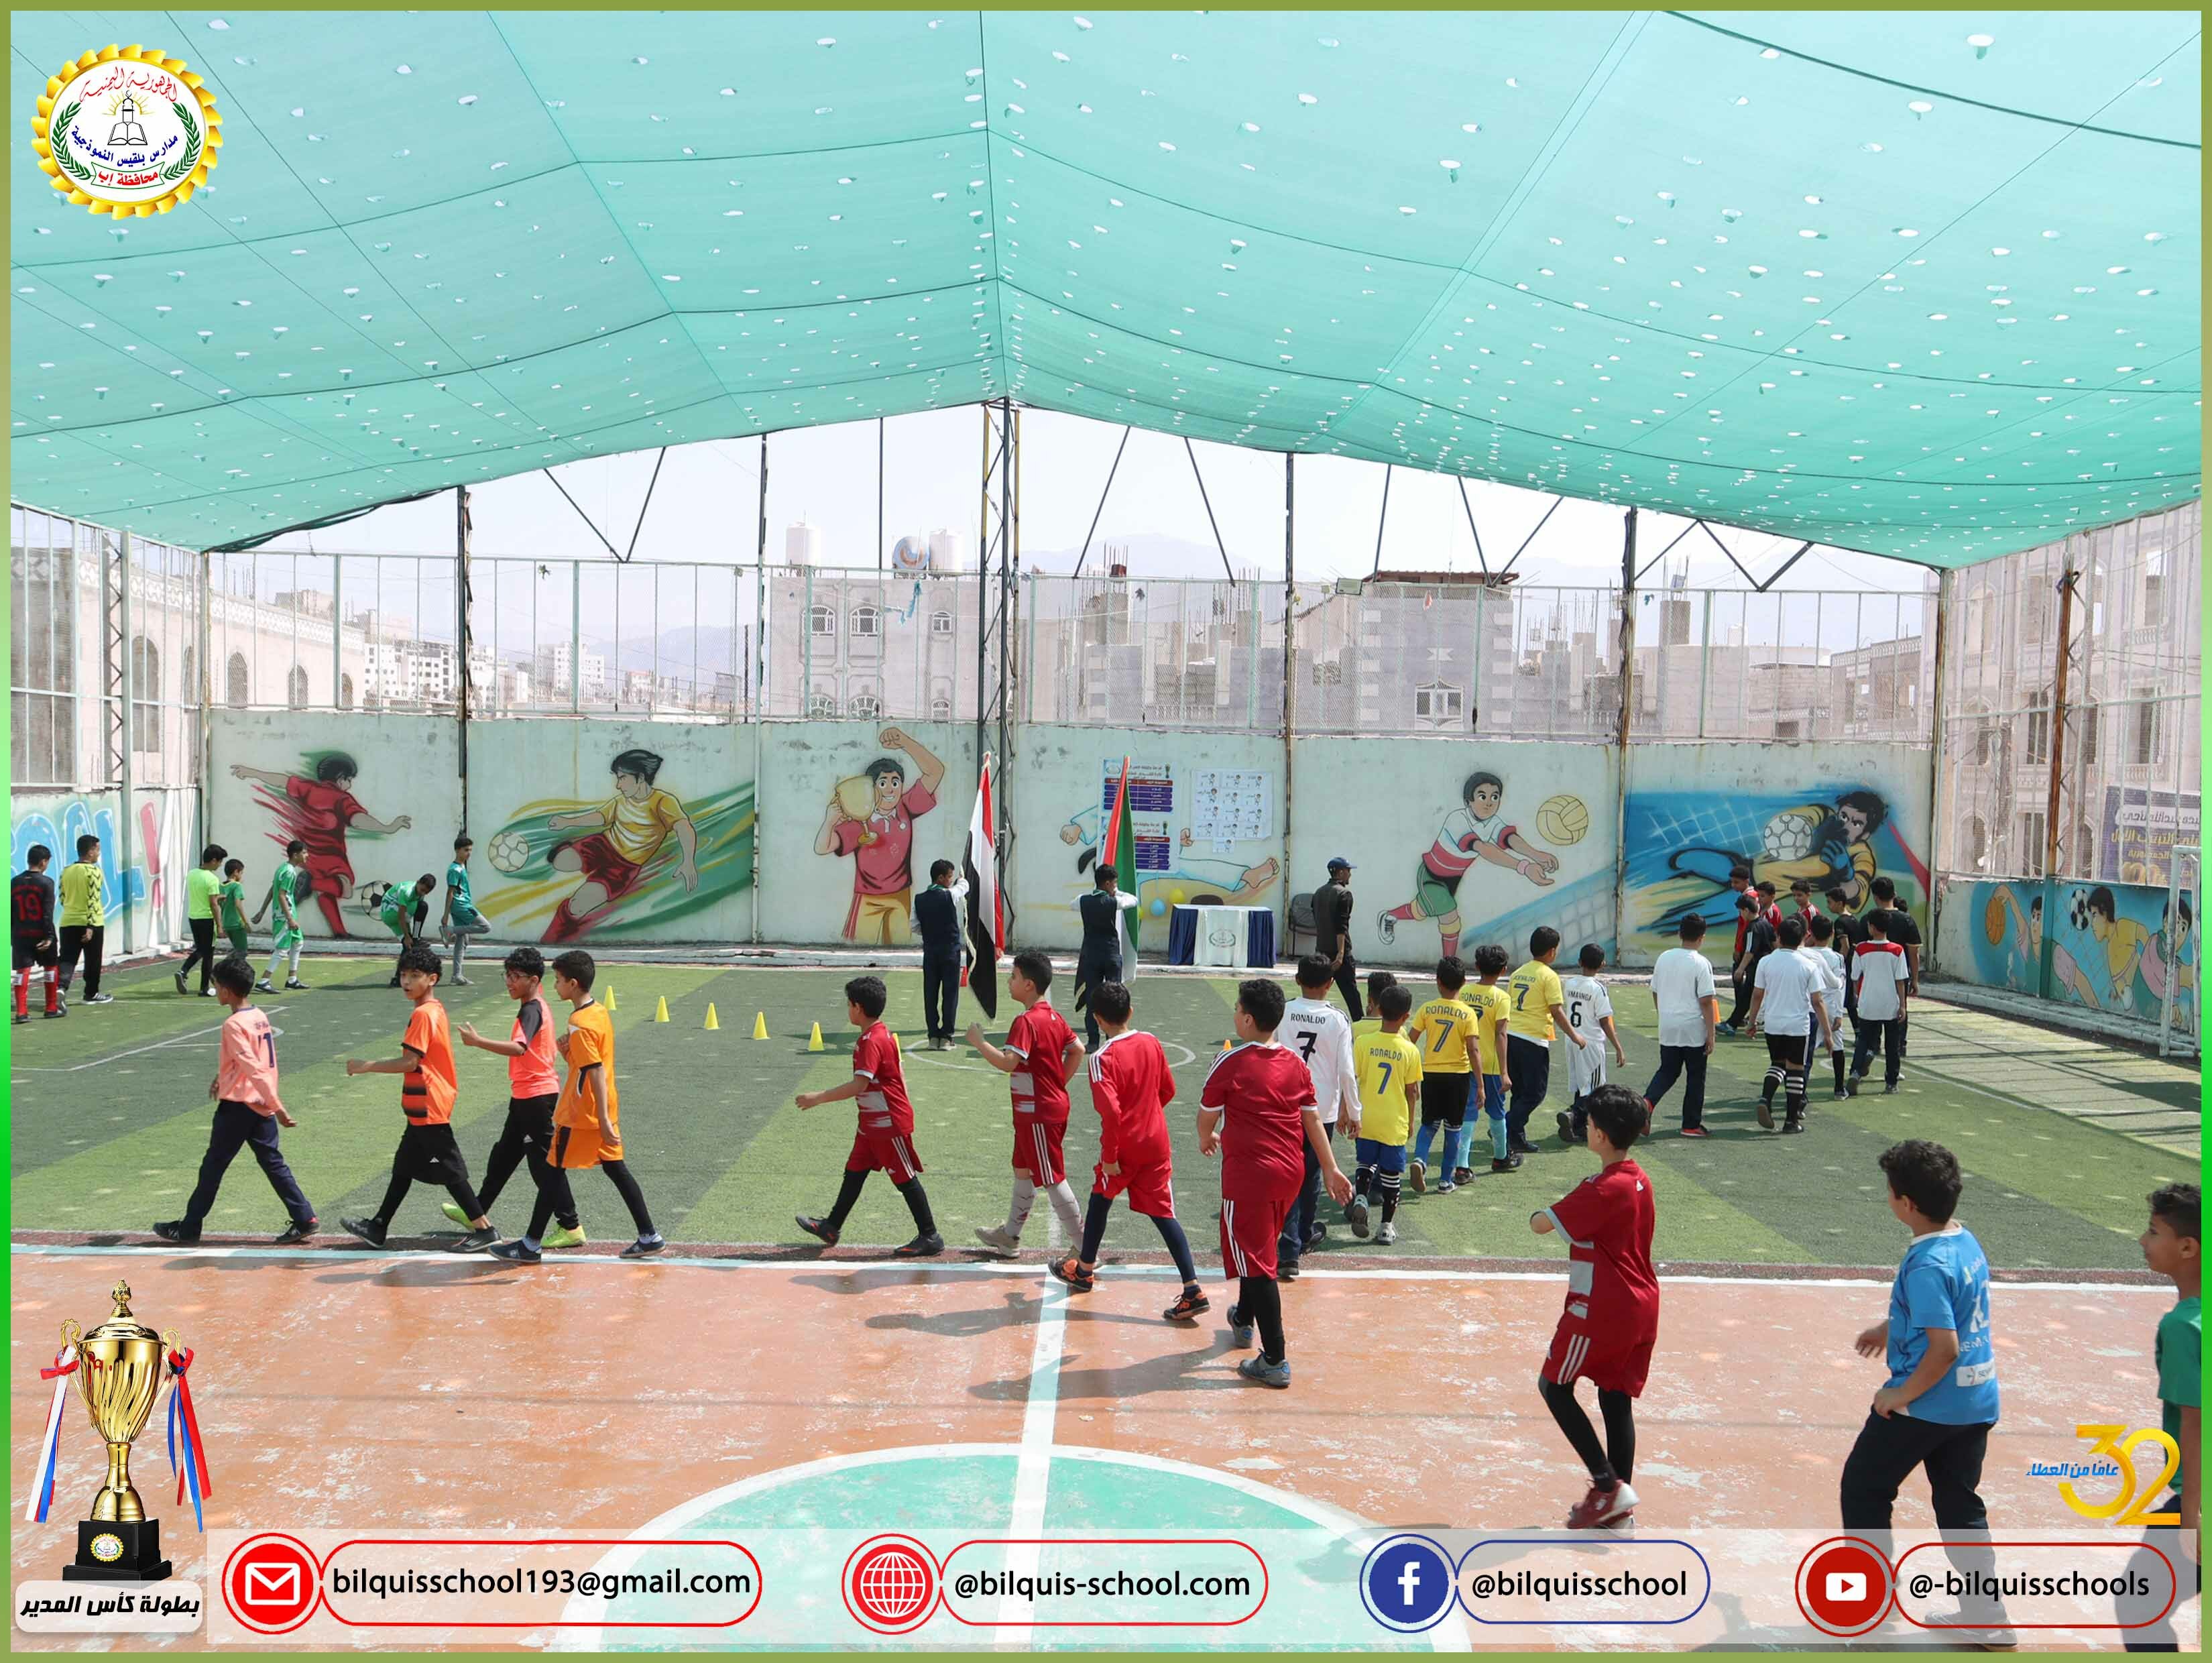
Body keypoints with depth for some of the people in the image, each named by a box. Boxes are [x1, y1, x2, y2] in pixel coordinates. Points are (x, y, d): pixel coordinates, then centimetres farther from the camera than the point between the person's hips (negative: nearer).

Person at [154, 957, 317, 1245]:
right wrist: (222, 1076, 23)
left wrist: (278, 1107, -24)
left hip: (237, 1106, -8)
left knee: (213, 1167, 6)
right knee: (273, 1163, 8)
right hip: (261, 1105, 8)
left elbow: (255, 1070, -22)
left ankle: (188, 1228, 17)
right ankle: (304, 1219, 3)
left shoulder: (234, 1024, -18)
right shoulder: (260, 1016, 8)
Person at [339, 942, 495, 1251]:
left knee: (449, 1169, -4)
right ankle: (378, 1227, 28)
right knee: (404, 1166, 17)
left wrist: (365, 1067, -15)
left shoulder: (423, 1014, -18)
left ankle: (483, 1229, 1)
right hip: (425, 1108, 10)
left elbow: (409, 1062, -22)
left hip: (429, 1109, -10)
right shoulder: (435, 1010, 11)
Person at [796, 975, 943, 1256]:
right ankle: (832, 1226, 28)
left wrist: (818, 1098, -25)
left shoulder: (872, 1041, -22)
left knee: (905, 1178, -1)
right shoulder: (884, 1034, 10)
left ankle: (930, 1237, 7)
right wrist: (902, 1106, 25)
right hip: (873, 1122, 10)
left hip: (889, 1124, -10)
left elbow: (859, 1085, -29)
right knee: (855, 1171, 16)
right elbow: (900, 1075, 18)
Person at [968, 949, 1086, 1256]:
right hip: (1053, 1104, 10)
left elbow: (1008, 1063, -32)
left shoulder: (1026, 1022, -22)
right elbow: (1078, 1050, 14)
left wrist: (979, 1042, -21)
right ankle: (1010, 1236, 34)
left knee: (1052, 1180, -2)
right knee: (1023, 1171, 21)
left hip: (1038, 1113, -10)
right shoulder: (1054, 1017, 7)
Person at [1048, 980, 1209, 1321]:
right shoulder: (1151, 1043, 1)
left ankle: (1084, 1270, 38)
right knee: (1163, 1213, 4)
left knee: (1100, 1201, 19)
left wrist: (1109, 1157, -16)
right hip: (1157, 1144, 5)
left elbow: (1111, 1111, -25)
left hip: (1124, 1146, -4)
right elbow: (1168, 1091, 11)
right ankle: (1193, 1291, -5)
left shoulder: (1103, 1058, -17)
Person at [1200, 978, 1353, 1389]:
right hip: (1290, 1172, 7)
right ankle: (1244, 1321, 47)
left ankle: (1275, 1362, 0)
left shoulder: (1231, 1064, -14)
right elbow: (1313, 1119, 6)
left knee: (1256, 1264, 0)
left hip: (1248, 1175, -7)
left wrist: (1207, 1138, 19)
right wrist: (1331, 1170, 13)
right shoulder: (1295, 1063, 2)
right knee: (1260, 1249, 26)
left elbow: (1207, 1114, -4)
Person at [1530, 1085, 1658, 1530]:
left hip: (1600, 1310, -8)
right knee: (1617, 1399, 13)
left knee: (1554, 1387, 7)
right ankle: (1619, 1507, 17)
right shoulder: (1639, 1180, 6)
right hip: (1641, 1308, 8)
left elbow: (1542, 1225, -18)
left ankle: (1608, 1484, 1)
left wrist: (1538, 1215, 2)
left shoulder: (1603, 1189, -21)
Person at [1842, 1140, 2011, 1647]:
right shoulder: (1966, 1241, 3)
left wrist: (1902, 1395, -16)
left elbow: (1944, 1347, -28)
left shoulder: (1927, 1265, -25)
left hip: (1927, 1402, -8)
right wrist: (1890, 1328, 28)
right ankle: (1986, 1616, 23)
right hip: (1977, 1400, 8)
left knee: (1864, 1486, 10)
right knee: (1960, 1502, 19)